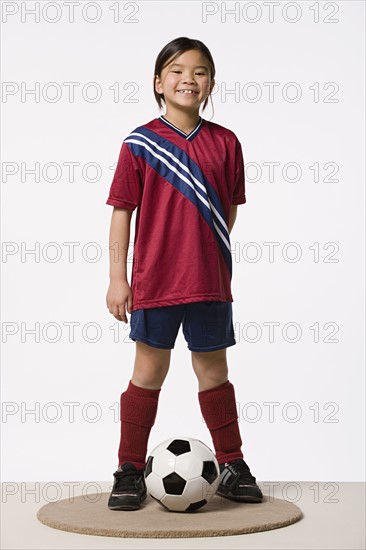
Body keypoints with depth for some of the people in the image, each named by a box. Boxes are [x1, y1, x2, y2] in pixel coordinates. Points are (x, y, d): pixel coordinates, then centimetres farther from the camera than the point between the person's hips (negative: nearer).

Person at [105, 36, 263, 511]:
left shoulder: (225, 143, 2)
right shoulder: (140, 143, -3)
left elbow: (229, 210, 11)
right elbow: (122, 212, -2)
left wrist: (218, 266, 12)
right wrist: (117, 278, -5)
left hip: (210, 281, 2)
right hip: (154, 281, -2)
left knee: (213, 371, 12)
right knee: (149, 371, 7)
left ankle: (232, 466, 25)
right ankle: (130, 471, 19)